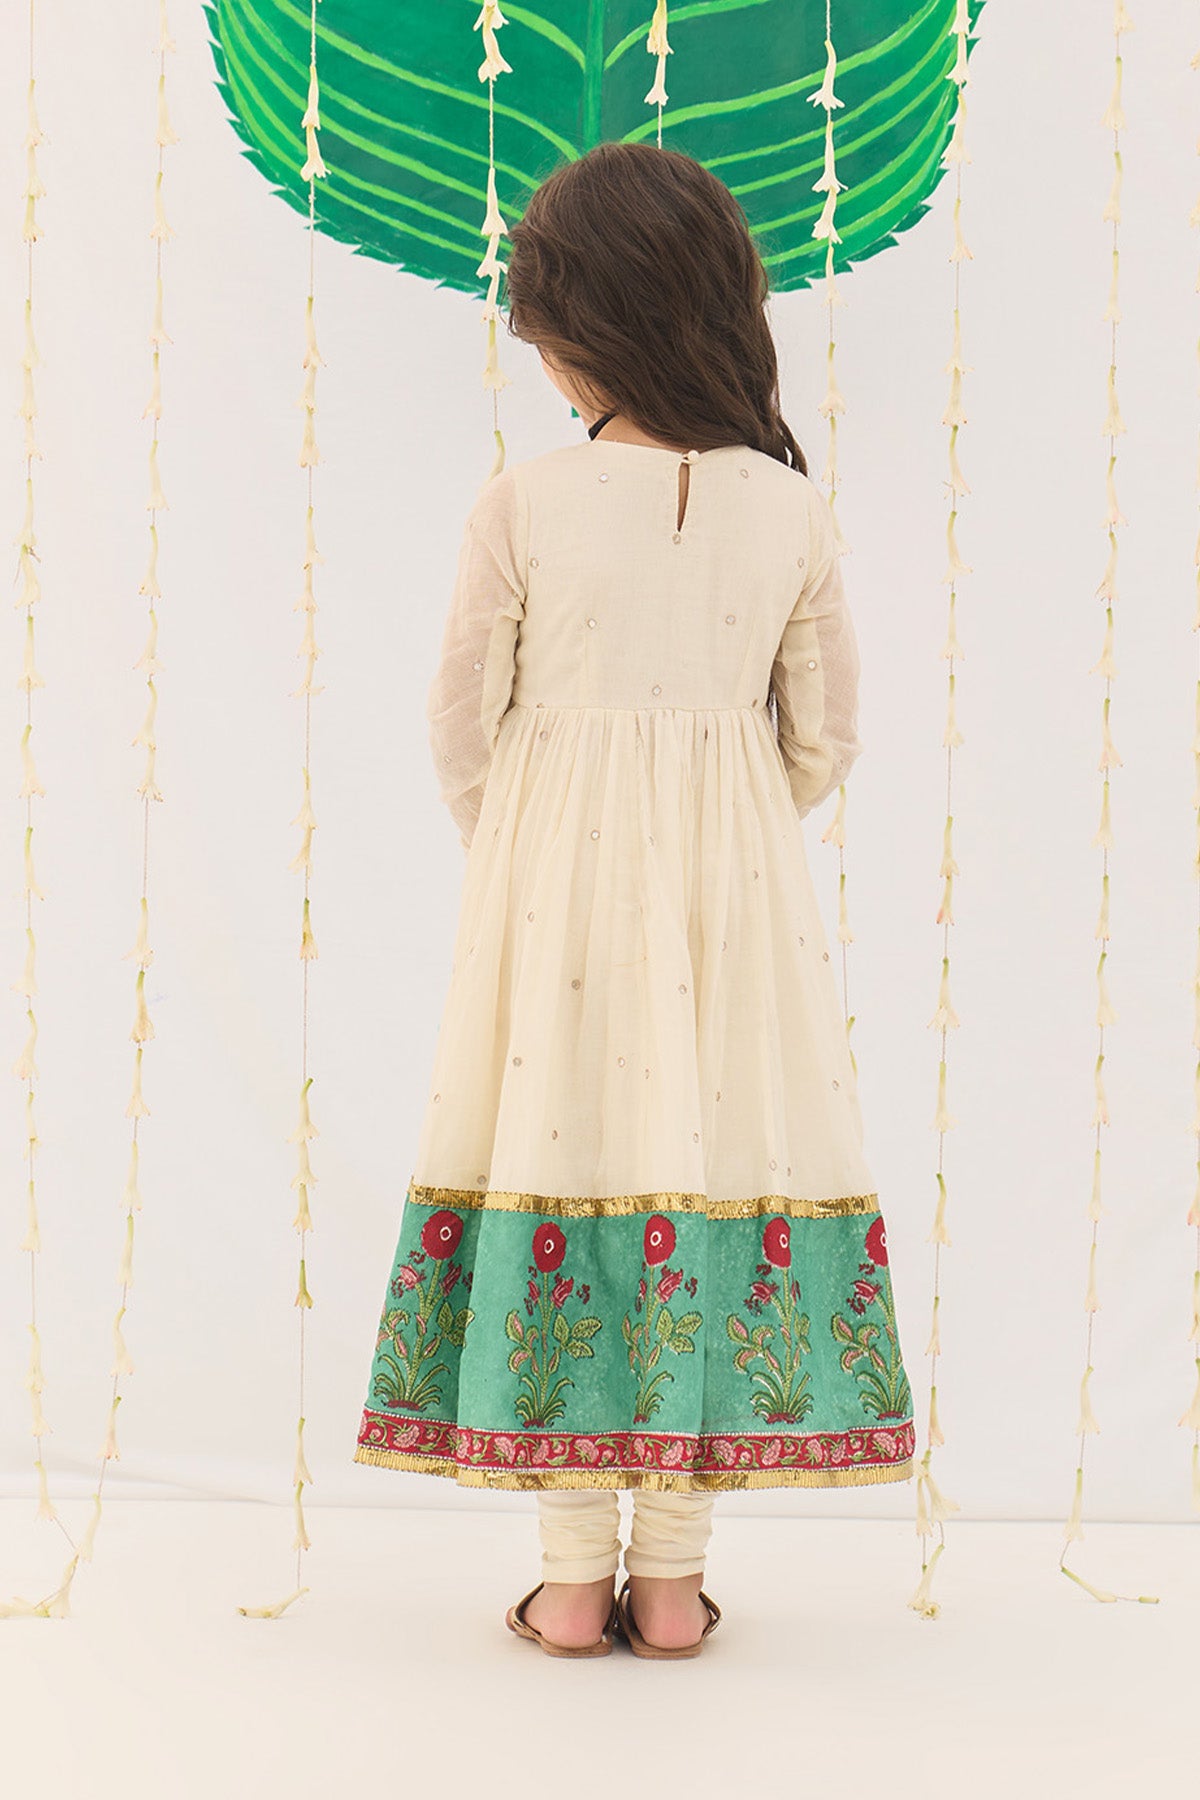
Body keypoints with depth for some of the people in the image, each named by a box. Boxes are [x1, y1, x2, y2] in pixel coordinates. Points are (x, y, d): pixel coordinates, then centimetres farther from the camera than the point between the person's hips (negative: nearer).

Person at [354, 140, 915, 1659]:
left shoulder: (520, 506, -8)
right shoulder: (792, 509, -1)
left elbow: (460, 733, -1)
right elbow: (825, 743, 5)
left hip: (554, 869, -1)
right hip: (737, 890, 2)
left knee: (561, 1145, 6)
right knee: (711, 1156, 7)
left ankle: (573, 1580, 11)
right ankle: (672, 1577, 13)